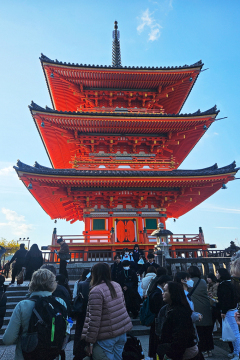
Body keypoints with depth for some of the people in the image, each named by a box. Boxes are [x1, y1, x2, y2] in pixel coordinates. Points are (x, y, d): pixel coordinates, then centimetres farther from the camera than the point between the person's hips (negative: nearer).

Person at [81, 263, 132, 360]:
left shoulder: (96, 291, -18)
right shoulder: (117, 285, 4)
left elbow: (94, 319, -19)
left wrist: (90, 340, -12)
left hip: (107, 336, -7)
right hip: (122, 332, 7)